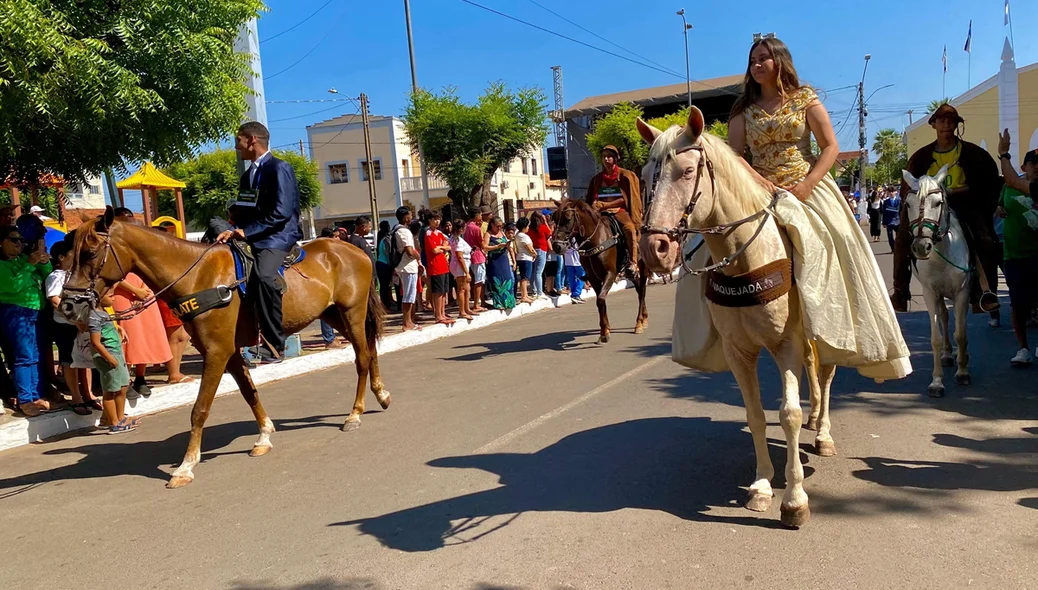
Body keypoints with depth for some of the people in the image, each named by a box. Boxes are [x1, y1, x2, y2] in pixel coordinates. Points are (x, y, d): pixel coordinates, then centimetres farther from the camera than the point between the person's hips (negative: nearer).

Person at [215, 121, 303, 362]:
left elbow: (282, 212, -16)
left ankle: (273, 345, -28)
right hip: (251, 240, 9)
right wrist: (233, 231, -3)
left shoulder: (279, 168, -5)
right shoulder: (248, 175, 20)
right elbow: (242, 213, 19)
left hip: (277, 239, -9)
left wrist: (247, 232, -17)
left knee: (263, 276, -35)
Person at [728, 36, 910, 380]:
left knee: (841, 250, -6)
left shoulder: (804, 99, 5)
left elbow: (830, 147, -1)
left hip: (808, 190, -1)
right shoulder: (744, 109, 9)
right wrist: (757, 179, -18)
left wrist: (806, 185, -14)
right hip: (763, 194, 2)